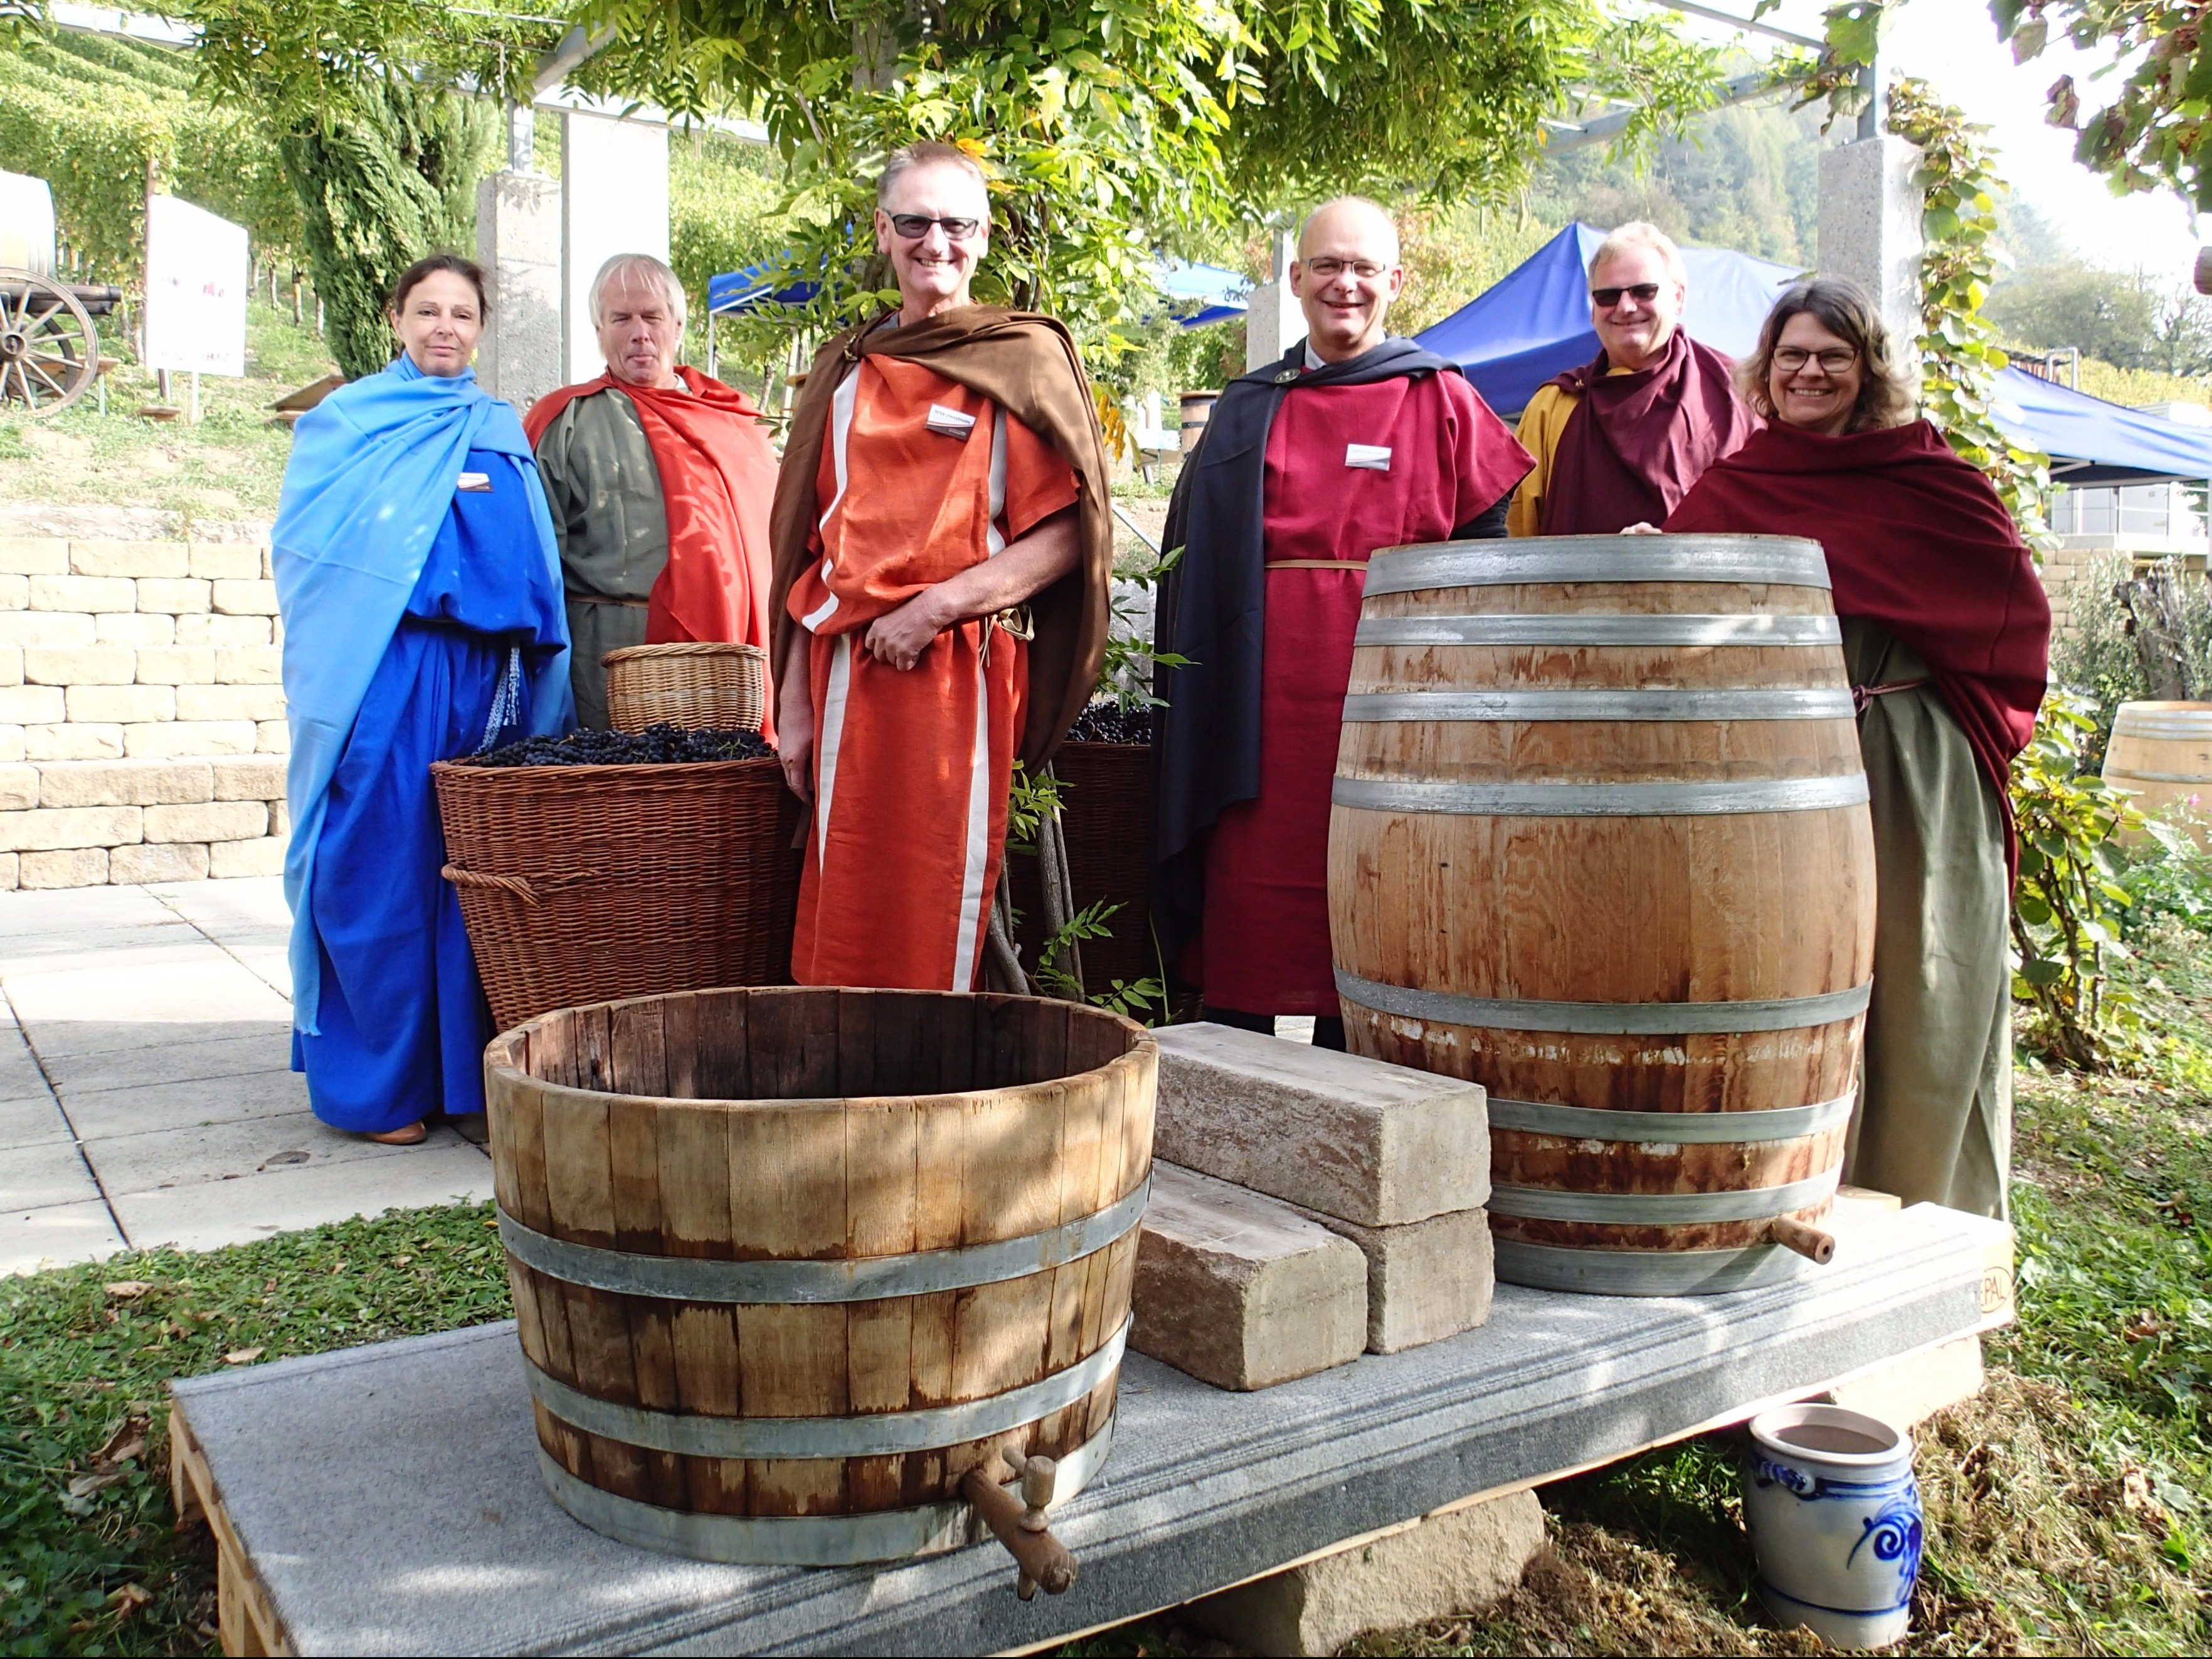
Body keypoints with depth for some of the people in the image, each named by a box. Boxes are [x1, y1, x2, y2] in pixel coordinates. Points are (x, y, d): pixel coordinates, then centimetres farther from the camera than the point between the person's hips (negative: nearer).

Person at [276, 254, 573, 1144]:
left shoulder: (502, 430, 20)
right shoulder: (346, 419, 10)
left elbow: (538, 560, 16)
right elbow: (312, 537, -1)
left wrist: (531, 655, 6)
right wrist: (428, 494, -8)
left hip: (488, 671, 4)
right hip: (385, 669, -3)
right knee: (382, 869, -3)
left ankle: (465, 1069, 13)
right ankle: (377, 1085, 7)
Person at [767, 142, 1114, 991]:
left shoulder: (1026, 357, 4)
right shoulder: (846, 369, 16)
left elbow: (1067, 533, -4)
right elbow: (810, 547, 16)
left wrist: (939, 605, -15)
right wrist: (795, 705, 10)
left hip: (963, 670, -4)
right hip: (849, 669, 4)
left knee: (942, 921, -3)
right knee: (843, 919, 6)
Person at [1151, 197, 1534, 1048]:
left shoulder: (1443, 402, 8)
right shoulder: (1248, 409, 15)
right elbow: (1194, 562, 16)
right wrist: (1200, 707, 7)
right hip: (1263, 702, 2)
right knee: (1247, 907, 2)